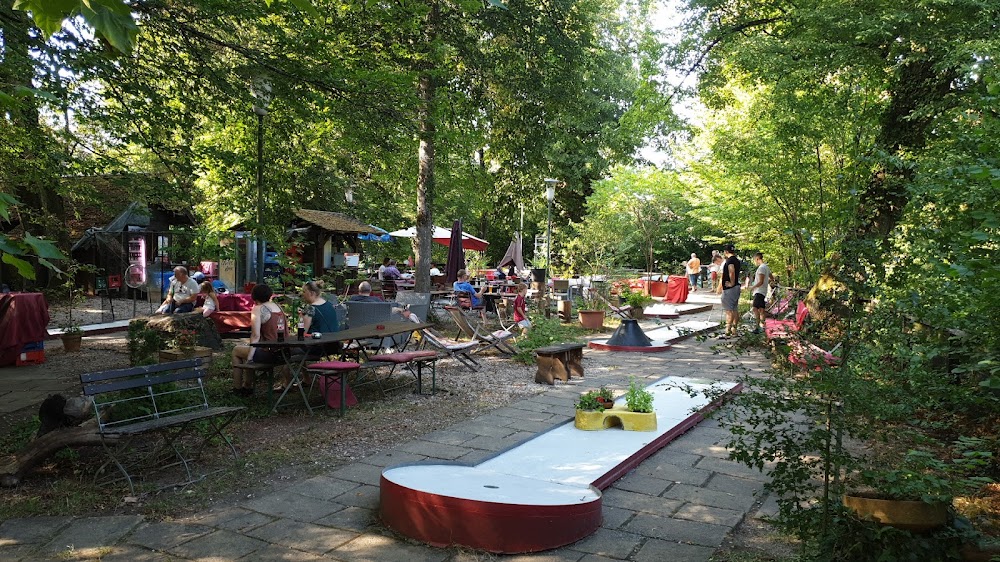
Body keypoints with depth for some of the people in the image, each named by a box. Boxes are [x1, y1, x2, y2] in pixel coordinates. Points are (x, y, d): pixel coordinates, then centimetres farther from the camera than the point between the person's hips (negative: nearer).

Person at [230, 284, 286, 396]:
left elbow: (256, 336, -14)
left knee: (236, 350, 20)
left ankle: (237, 388, 28)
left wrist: (249, 357, -7)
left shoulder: (258, 309, -9)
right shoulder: (278, 307, 11)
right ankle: (247, 387, 41)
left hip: (268, 353, -8)